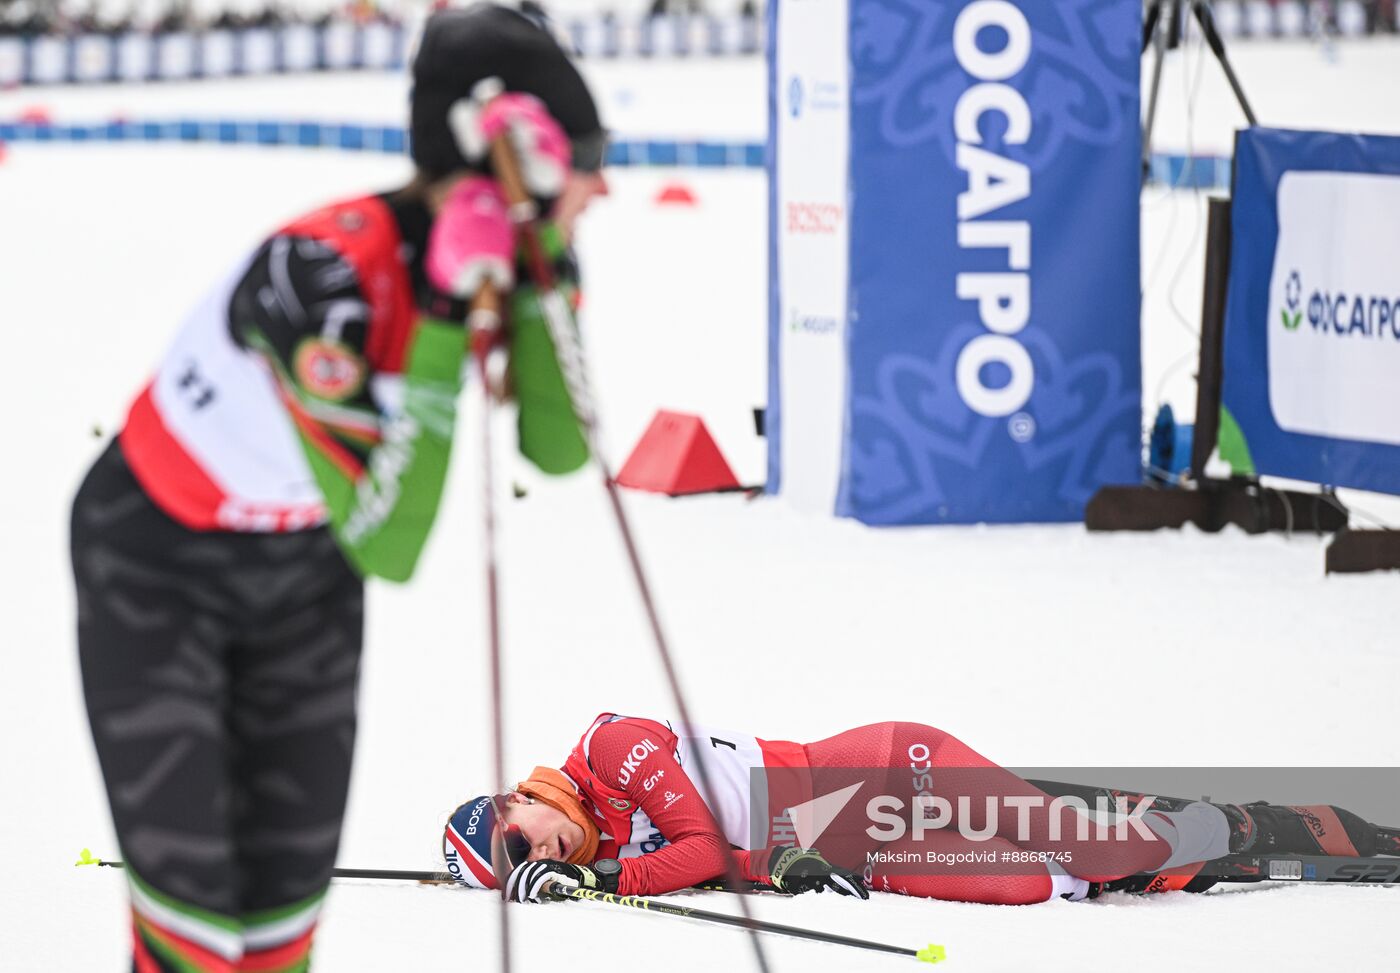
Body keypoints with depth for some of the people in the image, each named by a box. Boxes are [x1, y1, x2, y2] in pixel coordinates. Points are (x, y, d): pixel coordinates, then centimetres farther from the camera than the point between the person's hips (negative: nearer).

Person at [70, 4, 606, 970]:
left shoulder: (496, 257, -18)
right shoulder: (324, 274, -38)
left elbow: (560, 448, -18)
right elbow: (388, 543, -39)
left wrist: (546, 272, -29)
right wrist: (443, 320, -43)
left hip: (304, 567, 6)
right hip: (160, 567, -6)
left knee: (290, 876, 7)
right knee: (190, 888, -5)